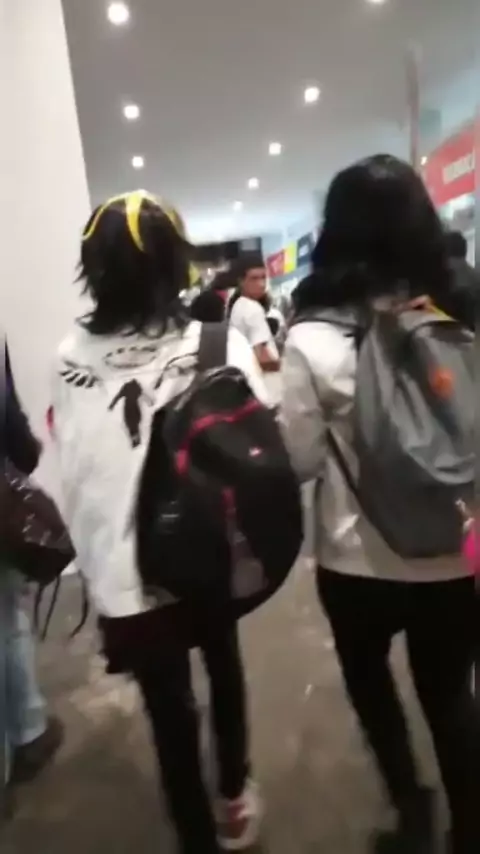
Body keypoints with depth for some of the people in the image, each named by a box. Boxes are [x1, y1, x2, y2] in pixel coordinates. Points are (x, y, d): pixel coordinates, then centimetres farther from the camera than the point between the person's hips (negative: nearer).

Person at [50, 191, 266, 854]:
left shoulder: (70, 360, -9)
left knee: (170, 712, 18)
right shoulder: (222, 345, -15)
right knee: (223, 668, 28)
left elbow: (73, 473, -4)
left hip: (126, 576, 0)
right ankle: (234, 797, 51)